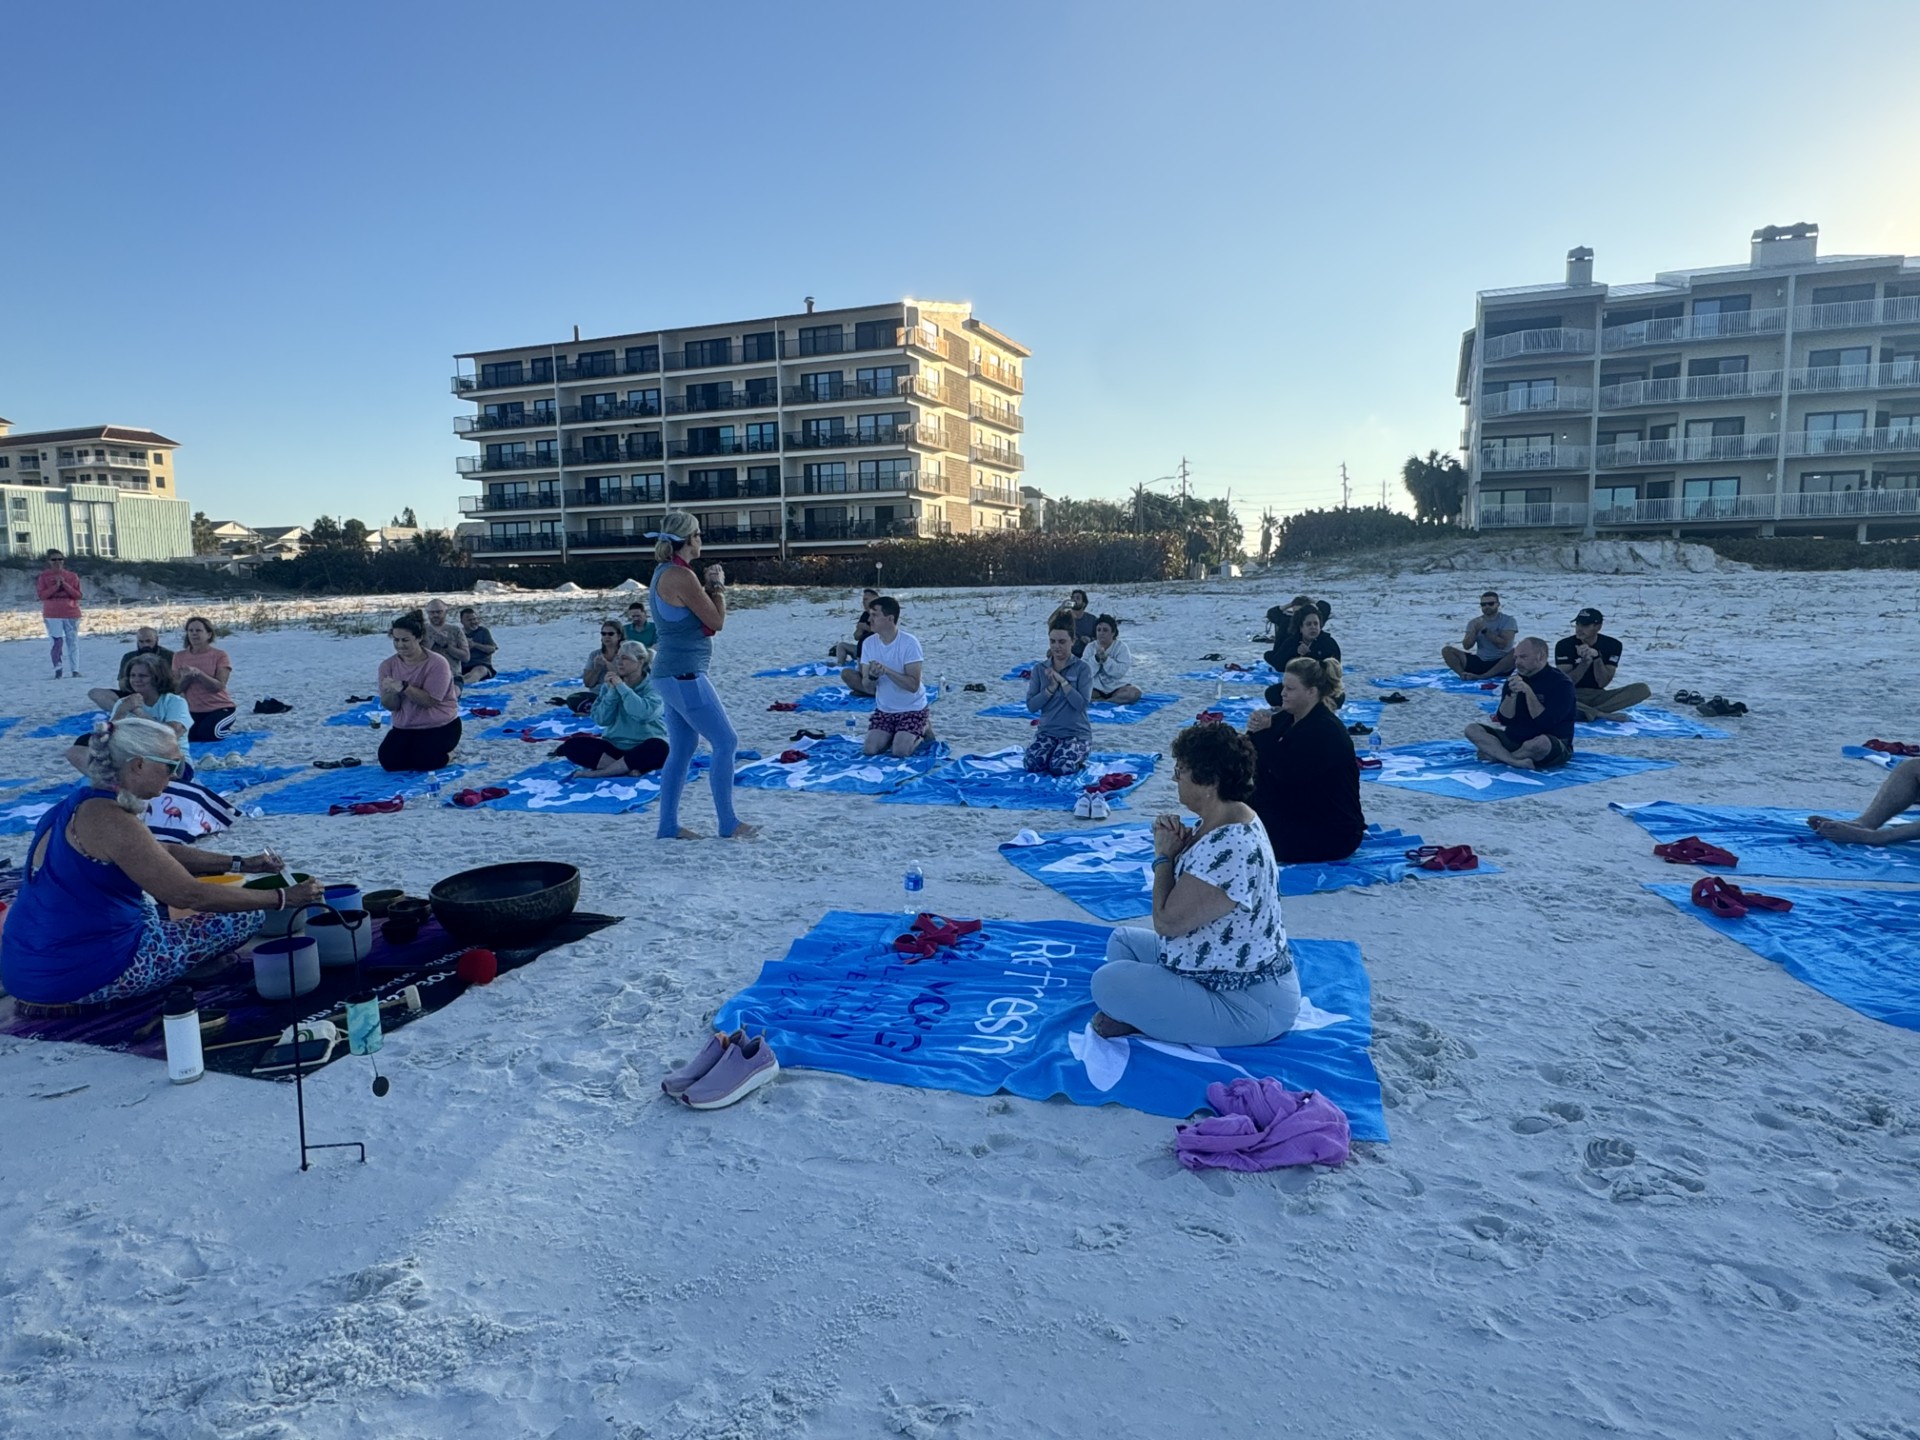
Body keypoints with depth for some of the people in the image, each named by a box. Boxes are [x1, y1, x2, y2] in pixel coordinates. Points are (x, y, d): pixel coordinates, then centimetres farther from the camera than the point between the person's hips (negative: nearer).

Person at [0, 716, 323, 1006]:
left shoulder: (78, 804, 7)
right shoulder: (109, 820, -22)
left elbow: (164, 853, 19)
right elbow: (190, 896, -23)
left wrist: (240, 864, 13)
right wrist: (282, 898, -16)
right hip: (82, 976, -10)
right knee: (246, 915, -3)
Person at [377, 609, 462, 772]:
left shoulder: (437, 663, -18)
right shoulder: (388, 665, -4)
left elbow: (429, 701, -22)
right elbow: (391, 706, -5)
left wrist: (404, 687, -34)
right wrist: (391, 692, -28)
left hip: (440, 726, -5)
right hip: (405, 727, 5)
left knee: (421, 762, -23)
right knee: (389, 761, -13)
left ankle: (447, 753, 10)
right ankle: (414, 748, 19)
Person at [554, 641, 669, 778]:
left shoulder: (653, 686, -7)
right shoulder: (609, 685, 4)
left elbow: (645, 713, -27)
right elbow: (601, 719, -6)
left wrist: (621, 687, -20)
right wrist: (612, 691, -16)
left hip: (644, 748, -3)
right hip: (614, 746, 4)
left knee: (659, 748, -38)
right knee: (572, 745, -16)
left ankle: (598, 772, -25)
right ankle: (628, 767, -24)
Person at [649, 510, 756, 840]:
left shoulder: (666, 572, 13)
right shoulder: (681, 576, -18)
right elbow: (717, 622, -11)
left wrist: (709, 587, 10)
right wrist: (719, 586, 2)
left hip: (673, 674, 10)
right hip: (684, 675, -10)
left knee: (682, 748, 14)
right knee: (726, 742, -4)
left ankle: (668, 825, 18)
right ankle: (728, 823, 1)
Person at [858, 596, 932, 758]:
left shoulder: (909, 643, -20)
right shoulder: (868, 643, -6)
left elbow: (913, 685, -23)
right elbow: (867, 685, -3)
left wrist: (886, 670, -33)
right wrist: (873, 676, -27)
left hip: (912, 709, -4)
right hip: (884, 709, 4)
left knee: (900, 751, -19)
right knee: (870, 749, -12)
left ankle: (922, 730, 11)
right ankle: (896, 733, 18)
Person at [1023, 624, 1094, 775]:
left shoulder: (1083, 668, -6)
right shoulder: (1039, 669, 3)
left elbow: (1081, 704, -16)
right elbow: (1031, 705, -3)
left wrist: (1062, 681, -17)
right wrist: (1052, 687, -14)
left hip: (1077, 733, -3)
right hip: (1048, 731, 3)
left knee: (1060, 767, -29)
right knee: (1031, 764, -24)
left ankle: (1079, 759, 6)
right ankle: (1055, 752, 9)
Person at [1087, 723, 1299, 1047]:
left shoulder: (1228, 848, -29)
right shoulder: (1229, 818, 3)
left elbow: (1167, 922, -23)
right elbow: (1184, 896, 15)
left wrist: (1163, 856, -9)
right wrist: (1177, 846, -5)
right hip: (1230, 972, 11)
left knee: (1108, 982, -21)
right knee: (1123, 939, 17)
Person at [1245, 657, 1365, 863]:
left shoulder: (1325, 730, -23)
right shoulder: (1287, 718, 5)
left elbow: (1287, 771, -32)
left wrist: (1263, 732, -24)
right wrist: (1256, 729, -16)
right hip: (1301, 813, 9)